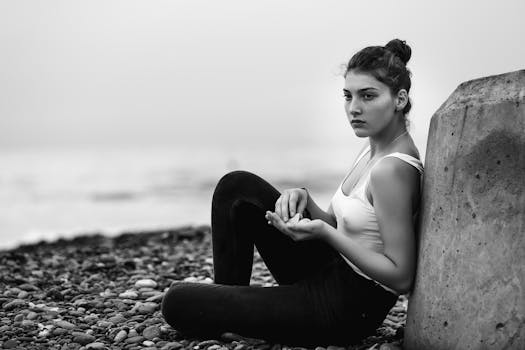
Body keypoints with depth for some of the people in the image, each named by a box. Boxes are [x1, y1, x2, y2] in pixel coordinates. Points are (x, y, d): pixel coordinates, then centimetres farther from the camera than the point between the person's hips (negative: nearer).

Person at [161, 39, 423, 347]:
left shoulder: (393, 169, -23)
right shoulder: (375, 150, 6)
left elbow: (401, 277, -22)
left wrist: (323, 232, -27)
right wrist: (304, 201, -8)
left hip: (346, 309, -9)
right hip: (330, 274, 9)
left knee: (176, 302, -8)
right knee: (238, 187, 6)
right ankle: (229, 296, 15)